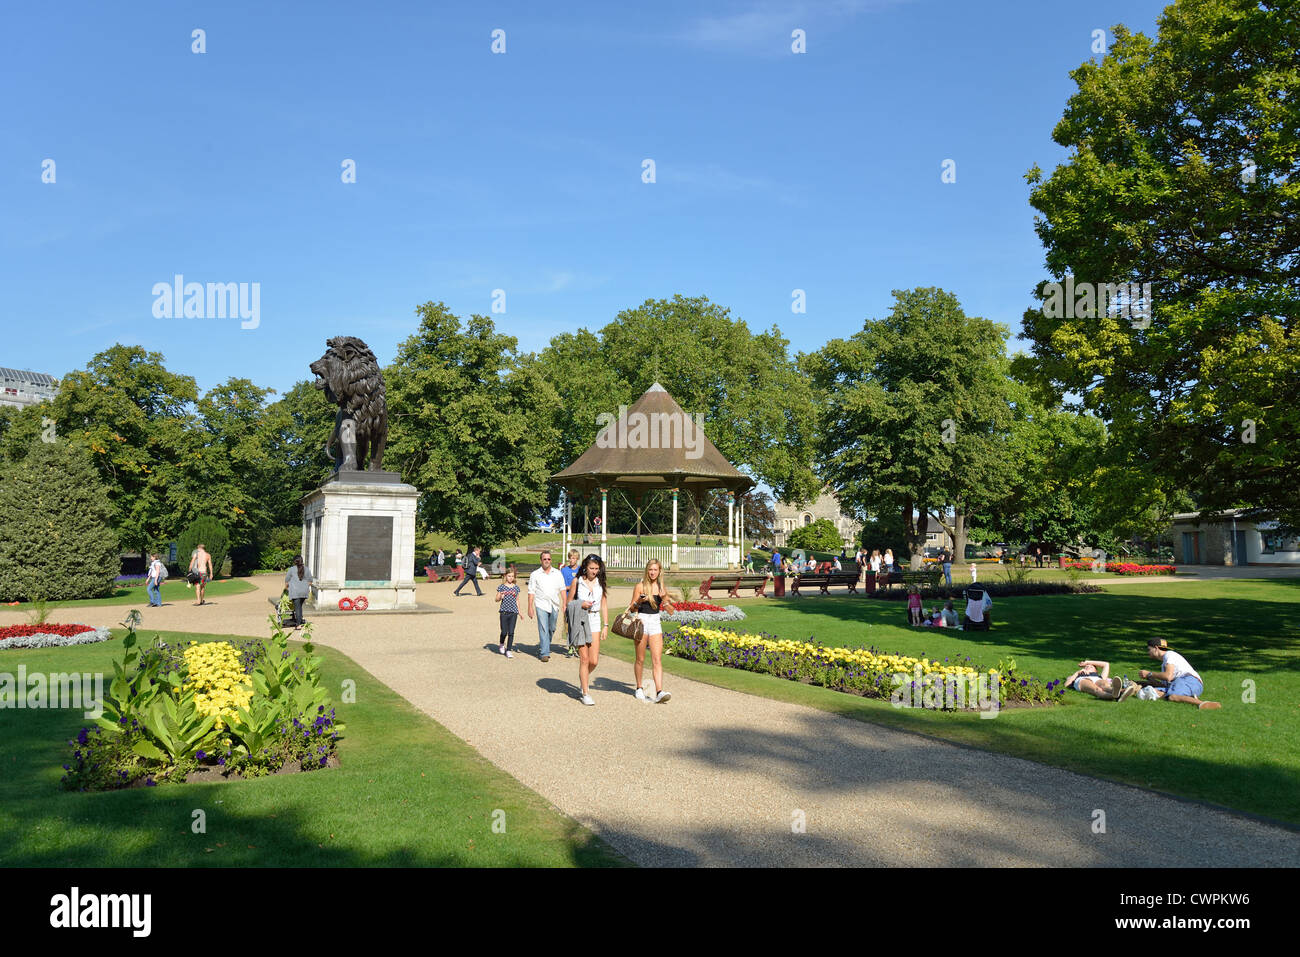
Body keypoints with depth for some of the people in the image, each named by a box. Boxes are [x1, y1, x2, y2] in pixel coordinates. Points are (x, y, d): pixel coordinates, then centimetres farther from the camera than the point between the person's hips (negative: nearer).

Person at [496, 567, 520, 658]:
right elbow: (497, 599, 2)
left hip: (513, 612, 2)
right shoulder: (501, 587, 0)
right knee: (504, 632, -1)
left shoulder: (516, 587, 8)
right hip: (504, 612, -2)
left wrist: (519, 612, 14)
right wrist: (500, 597, -20)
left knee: (511, 632, -2)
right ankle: (502, 645, 28)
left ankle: (509, 650, 5)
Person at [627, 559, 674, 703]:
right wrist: (640, 601, -18)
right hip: (641, 622, -2)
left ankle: (659, 693, -16)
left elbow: (671, 611, 7)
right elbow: (632, 608, 2)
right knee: (640, 659, 7)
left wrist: (664, 599, -10)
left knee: (657, 660, -8)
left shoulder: (662, 587, 7)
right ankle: (639, 689, 24)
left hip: (656, 623, 2)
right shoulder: (640, 586, -2)